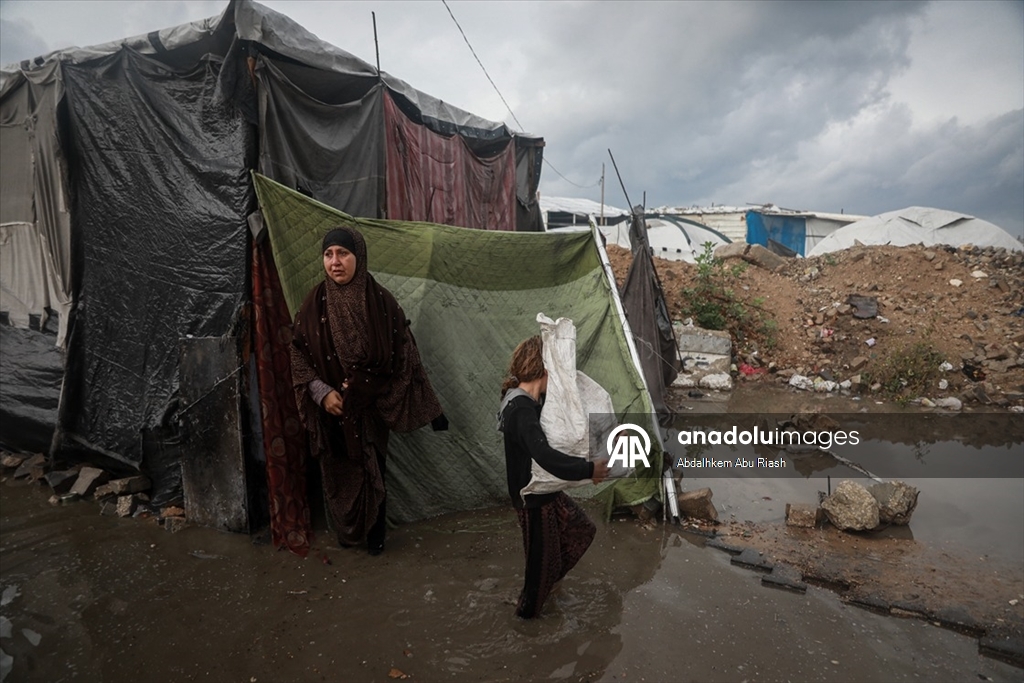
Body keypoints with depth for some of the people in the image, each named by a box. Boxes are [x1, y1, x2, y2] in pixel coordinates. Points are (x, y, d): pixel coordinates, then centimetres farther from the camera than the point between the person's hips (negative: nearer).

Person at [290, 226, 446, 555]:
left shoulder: (381, 301, -9)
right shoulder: (315, 302, -7)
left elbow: (404, 354, -5)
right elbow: (299, 354, -1)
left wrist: (428, 406, -8)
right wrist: (322, 392, -14)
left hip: (370, 406, -1)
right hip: (332, 408, 1)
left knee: (373, 470, 10)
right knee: (338, 472, 14)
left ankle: (375, 532, 32)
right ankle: (346, 531, 37)